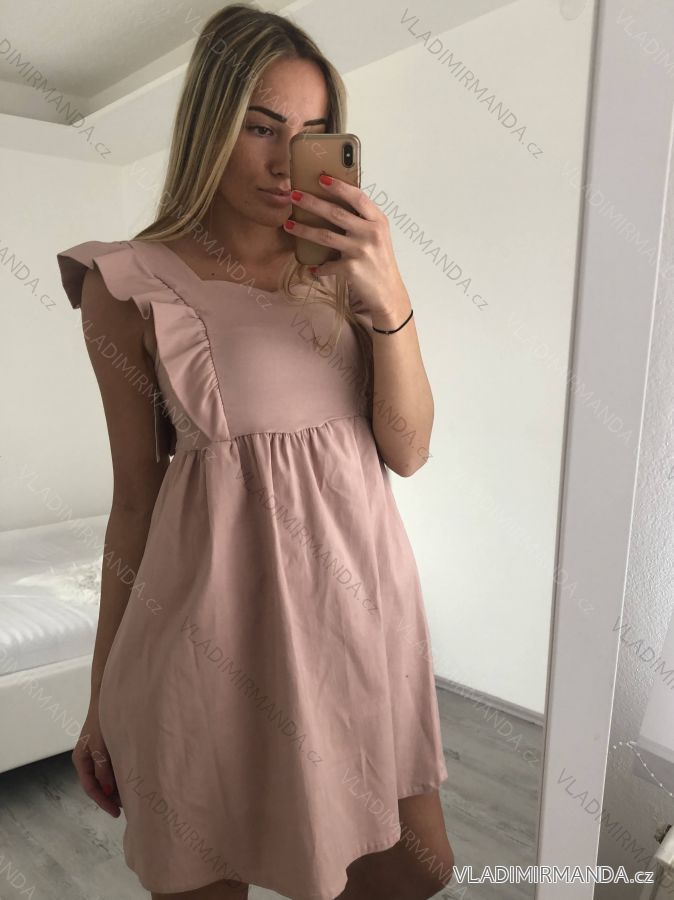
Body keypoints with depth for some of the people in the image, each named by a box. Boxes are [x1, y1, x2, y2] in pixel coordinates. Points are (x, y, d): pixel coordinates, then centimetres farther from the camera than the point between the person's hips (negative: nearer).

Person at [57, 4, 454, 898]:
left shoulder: (344, 265, 5)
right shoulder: (133, 285, -4)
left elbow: (409, 450, 0)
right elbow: (135, 493, 0)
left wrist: (389, 301, -16)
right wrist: (104, 692, 5)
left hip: (358, 595, 4)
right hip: (219, 614, -3)